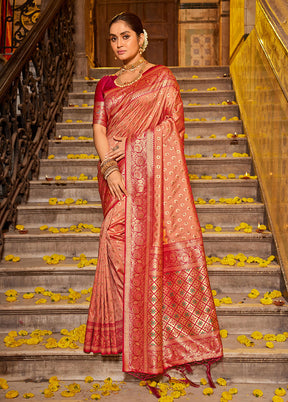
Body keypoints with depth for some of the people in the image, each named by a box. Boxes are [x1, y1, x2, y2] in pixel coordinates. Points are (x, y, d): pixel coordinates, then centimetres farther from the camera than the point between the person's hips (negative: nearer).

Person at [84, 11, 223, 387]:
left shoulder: (162, 77, 8)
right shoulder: (106, 85, 19)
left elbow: (174, 124, 0)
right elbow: (99, 128, 8)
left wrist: (131, 143, -8)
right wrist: (108, 167, -9)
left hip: (154, 171, -3)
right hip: (118, 174, 4)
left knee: (155, 244, -8)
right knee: (119, 243, -4)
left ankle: (159, 335, 2)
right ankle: (128, 332, 6)